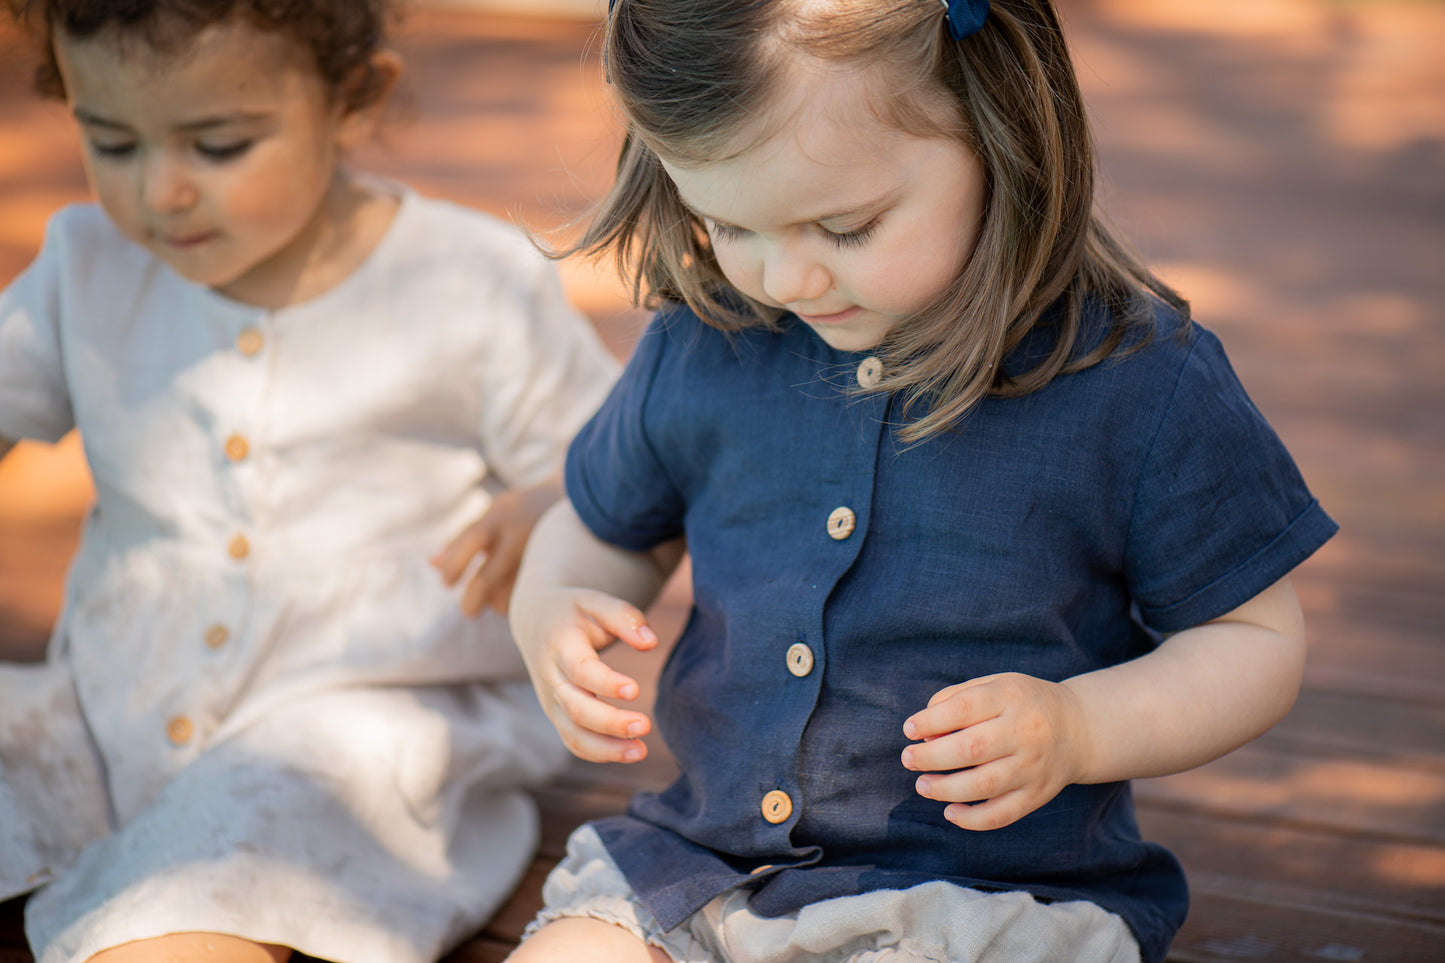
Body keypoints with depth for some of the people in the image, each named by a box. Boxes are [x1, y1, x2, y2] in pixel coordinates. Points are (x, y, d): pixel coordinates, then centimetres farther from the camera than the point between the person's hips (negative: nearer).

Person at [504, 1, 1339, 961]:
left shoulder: (1139, 381, -10)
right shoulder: (701, 351, 2)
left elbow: (1258, 643, -2)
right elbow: (603, 530, 20)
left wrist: (1078, 730, -19)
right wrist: (551, 614, -3)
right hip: (697, 866, 4)